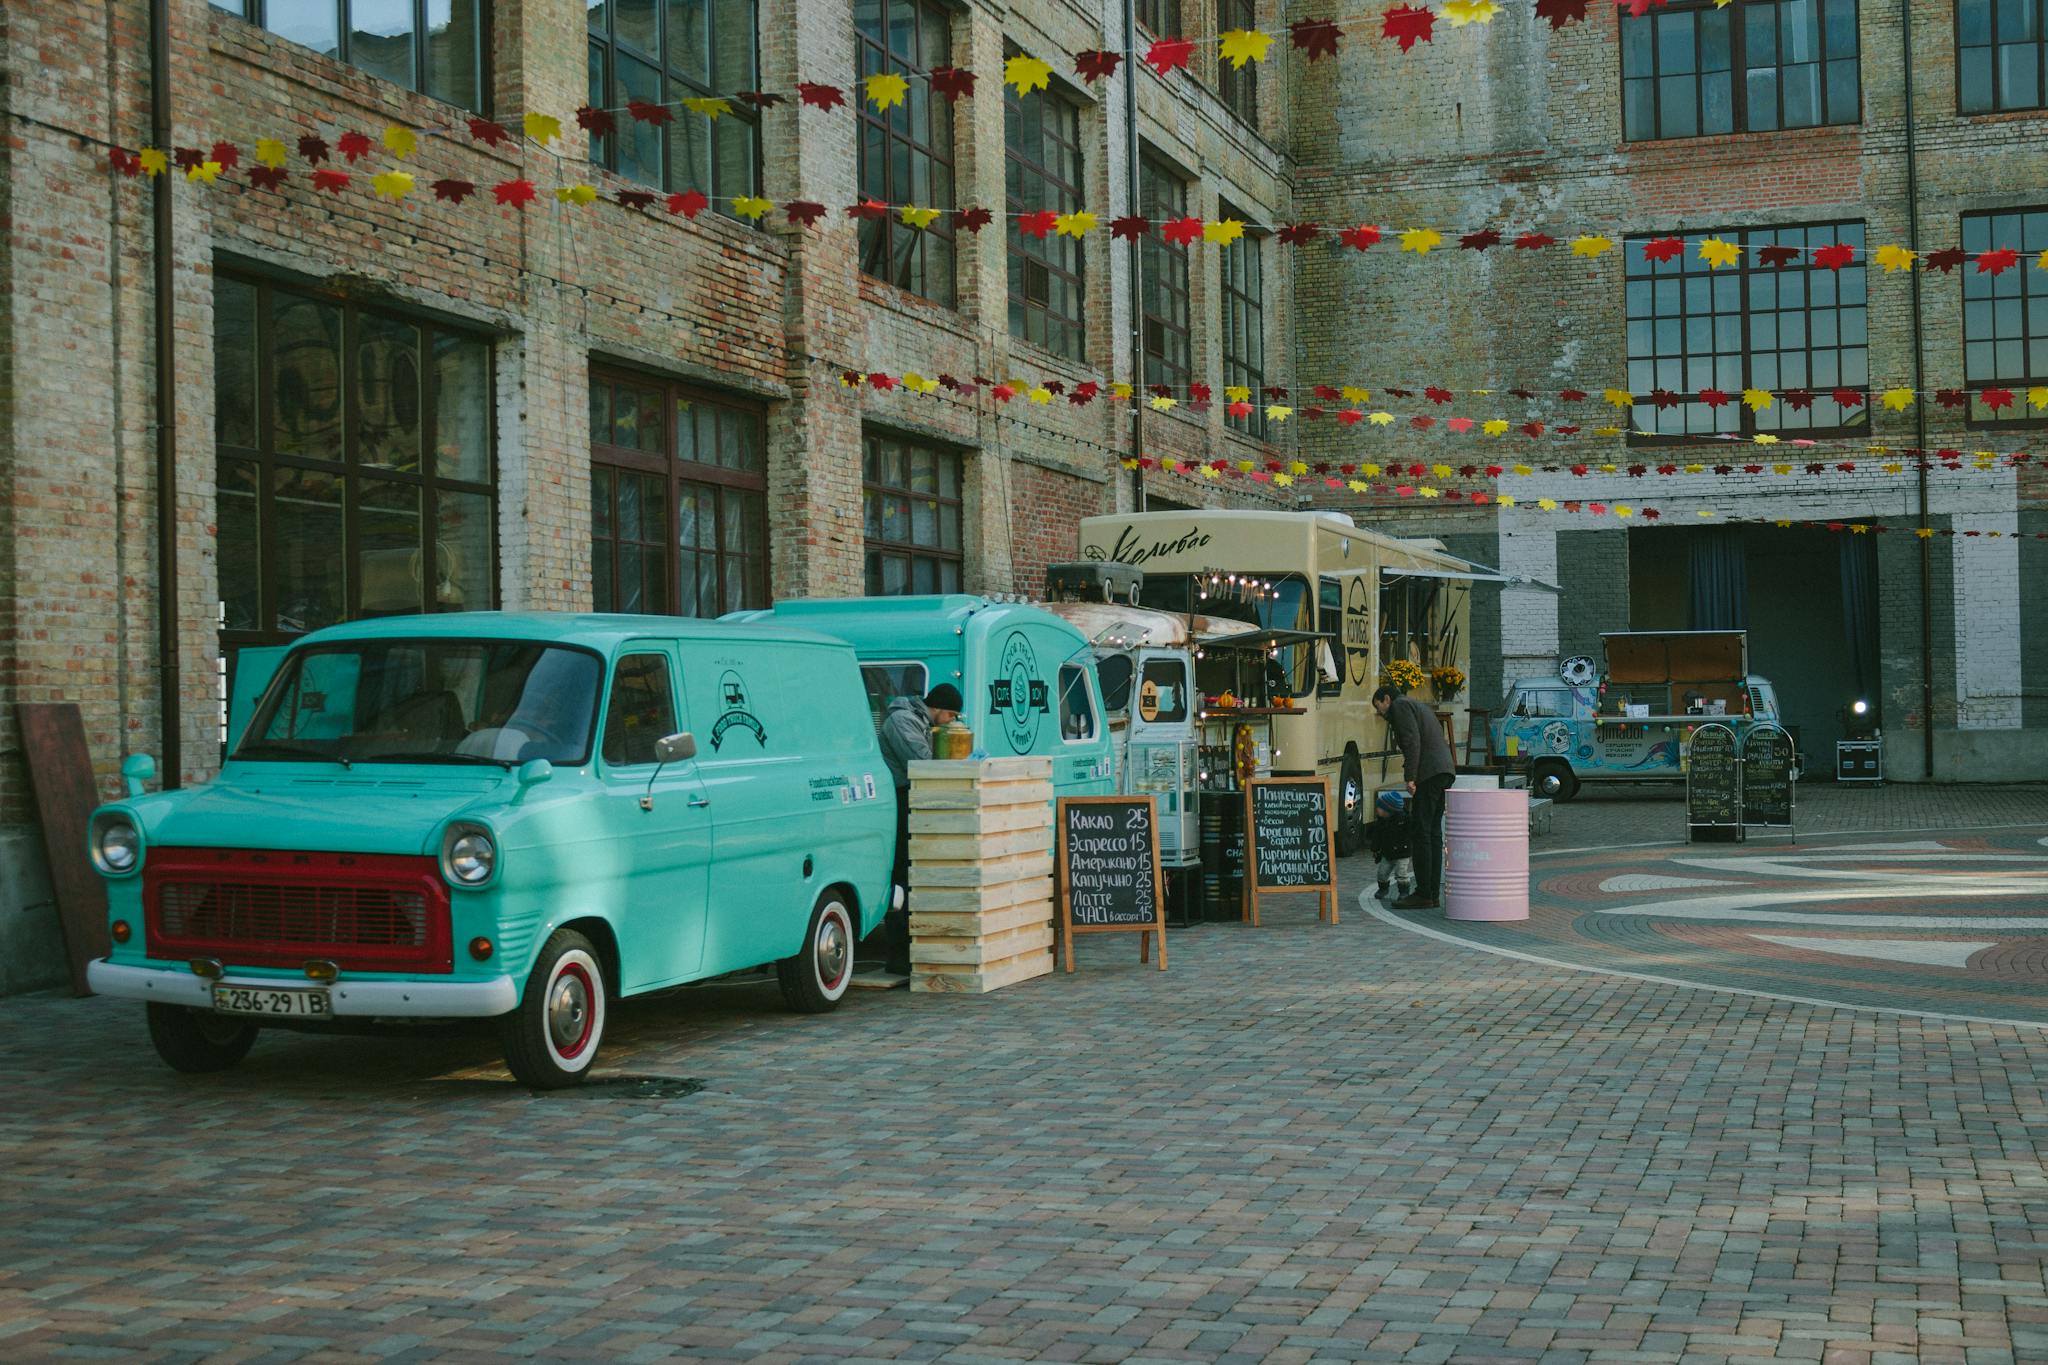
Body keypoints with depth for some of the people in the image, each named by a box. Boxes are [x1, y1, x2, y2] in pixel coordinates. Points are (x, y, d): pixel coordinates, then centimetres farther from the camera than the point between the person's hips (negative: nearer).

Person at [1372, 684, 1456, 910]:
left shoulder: (1400, 706, 1)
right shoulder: (1418, 707, 29)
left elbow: (1412, 741, -13)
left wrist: (1410, 778, -16)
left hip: (1429, 773, -10)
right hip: (1445, 770, 10)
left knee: (1419, 831, -9)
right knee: (1433, 831, 9)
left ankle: (1423, 895, -11)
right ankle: (1433, 893, 9)